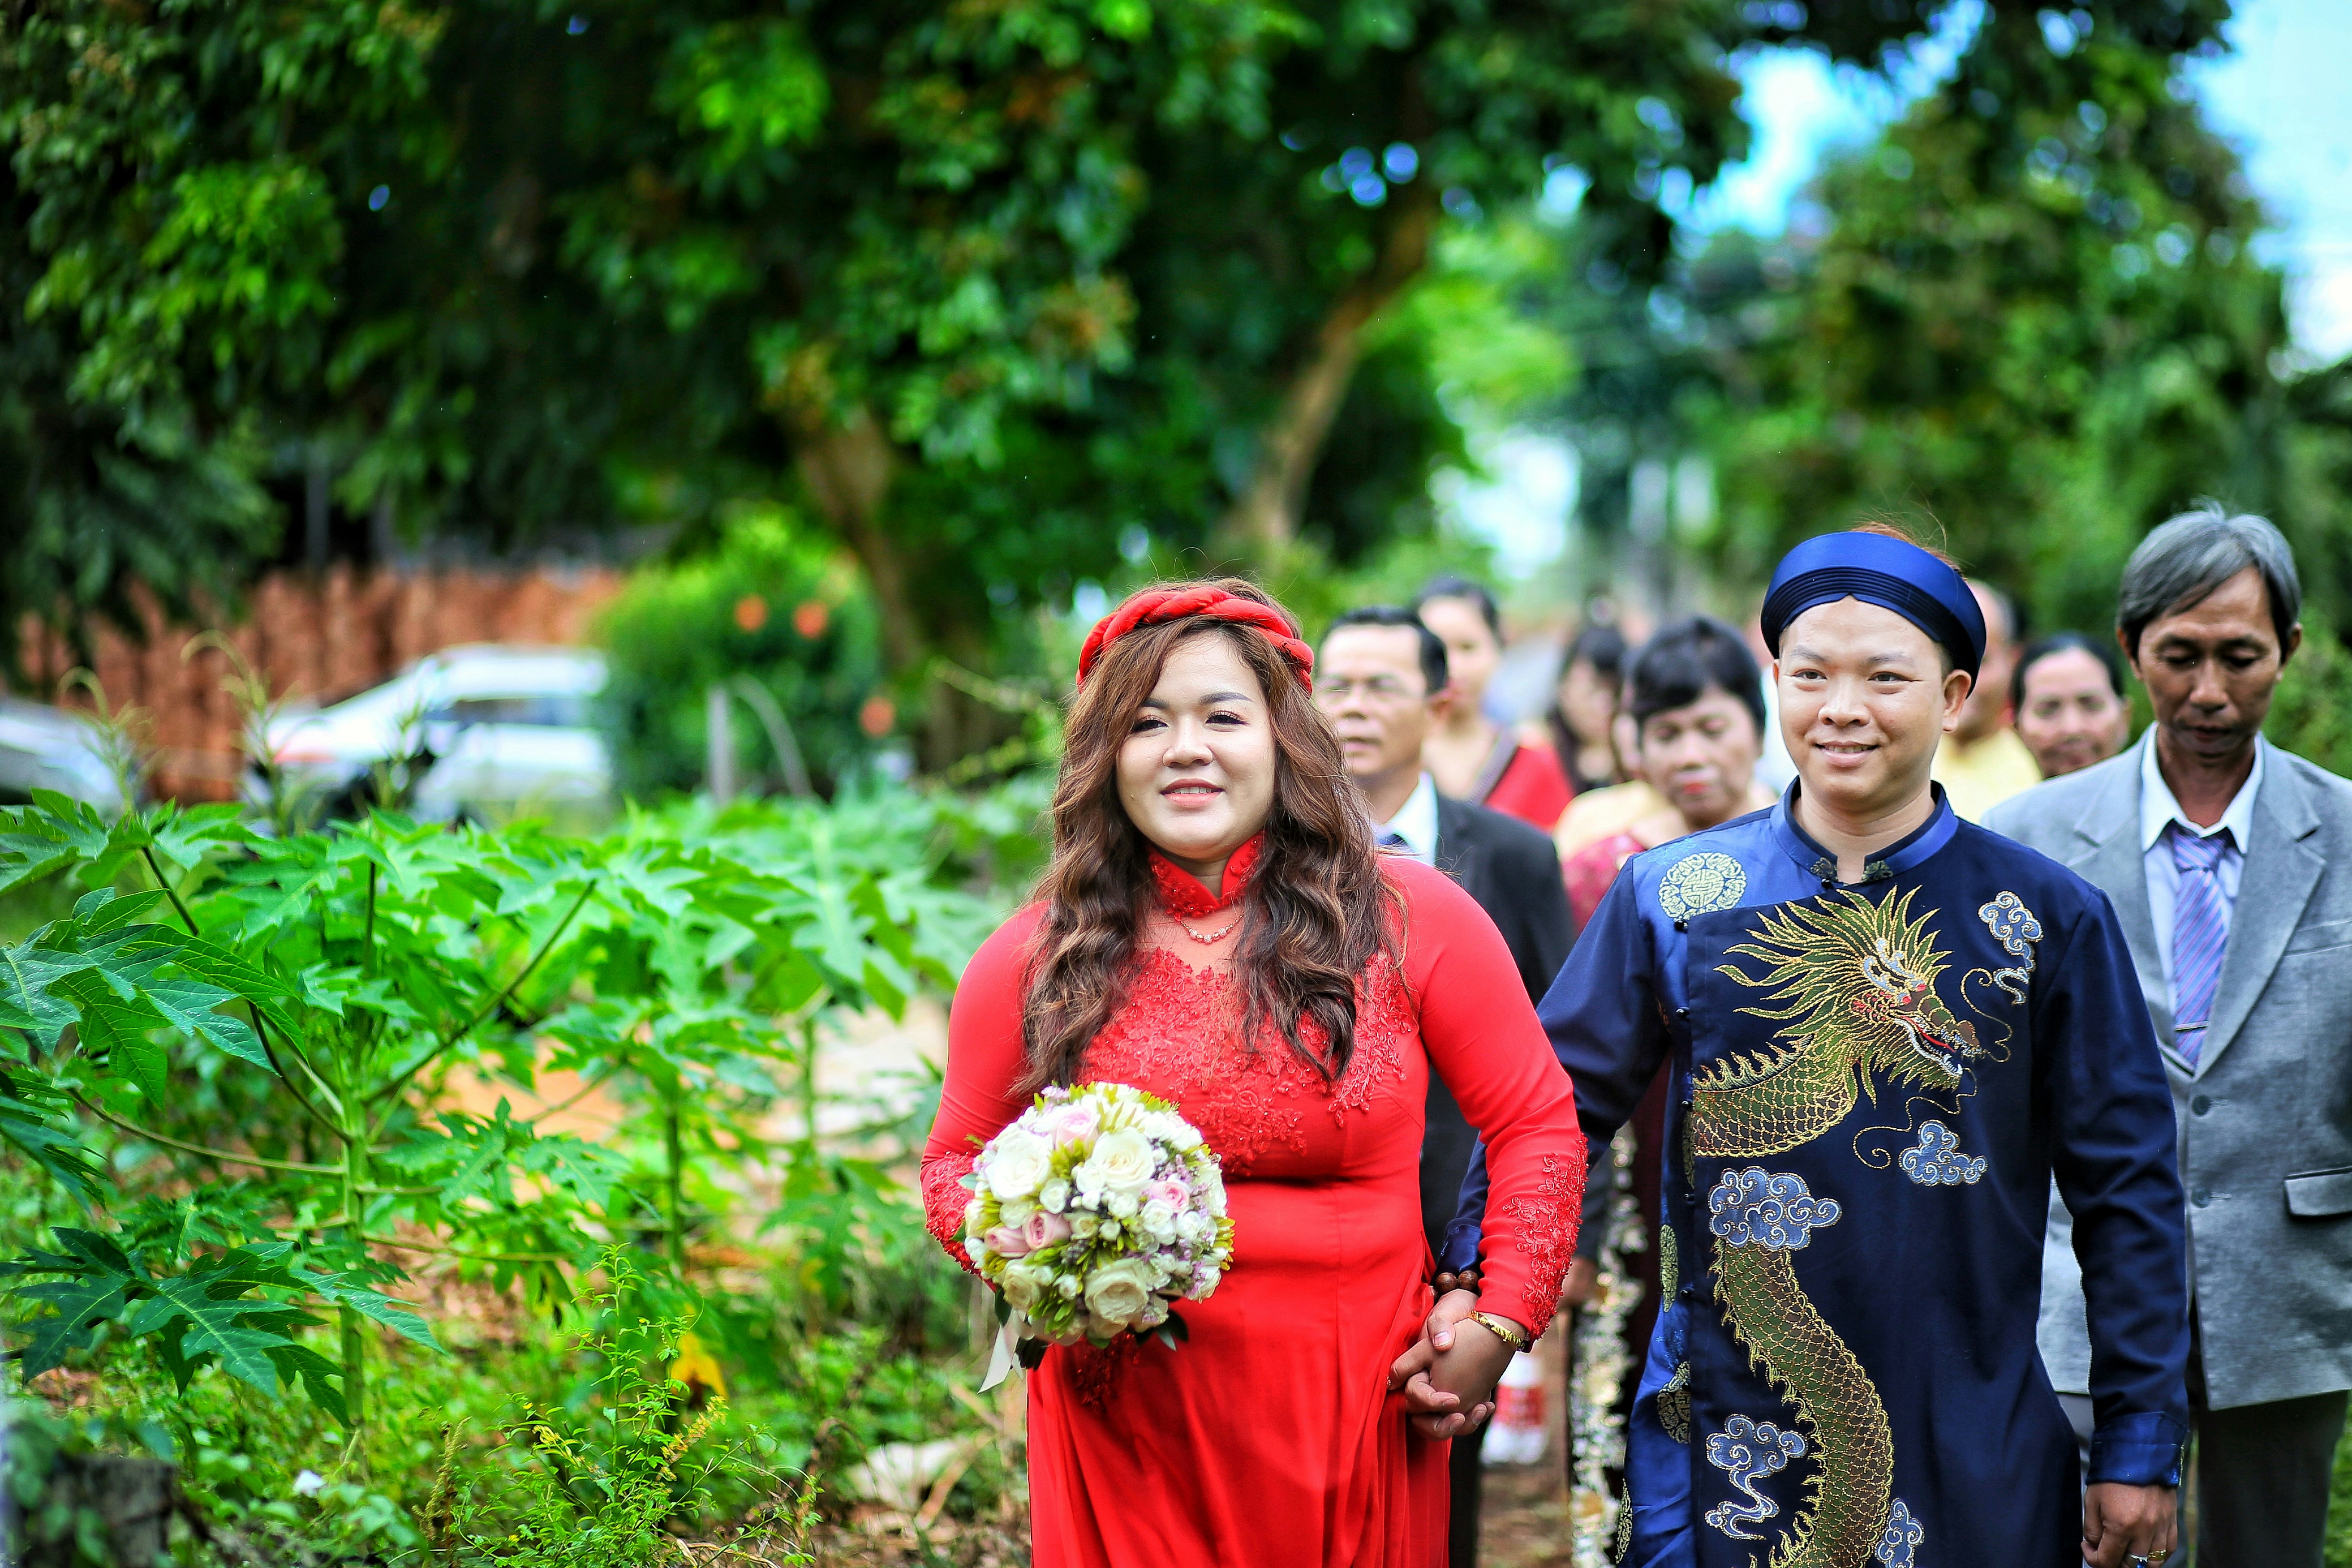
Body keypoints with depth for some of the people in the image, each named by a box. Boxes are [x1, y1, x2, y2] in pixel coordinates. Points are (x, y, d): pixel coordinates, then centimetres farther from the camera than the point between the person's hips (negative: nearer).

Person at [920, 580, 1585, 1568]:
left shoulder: (1409, 921, -2)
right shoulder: (1031, 961, 0)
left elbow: (1537, 1128, 4)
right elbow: (958, 1164, 11)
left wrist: (1501, 1329, -4)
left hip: (1355, 1419, 0)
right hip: (1122, 1431, 0)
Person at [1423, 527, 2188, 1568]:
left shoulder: (2053, 921, 0)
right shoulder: (1667, 897, 1)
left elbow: (2127, 1195, 2)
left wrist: (2141, 1449, -1)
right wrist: (1474, 1285, -11)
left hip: (1980, 1467, 0)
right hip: (1726, 1450, 0)